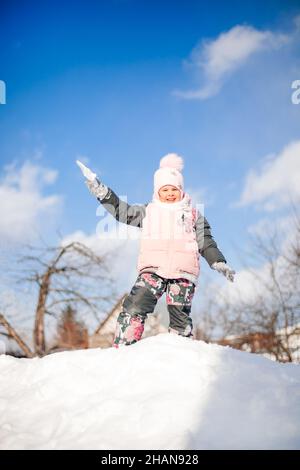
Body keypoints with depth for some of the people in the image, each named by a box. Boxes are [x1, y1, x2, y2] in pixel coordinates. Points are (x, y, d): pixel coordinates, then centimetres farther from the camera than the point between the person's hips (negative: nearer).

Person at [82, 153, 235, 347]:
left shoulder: (193, 213, 19)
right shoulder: (148, 211, 20)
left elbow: (206, 242, 16)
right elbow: (122, 211, 14)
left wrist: (220, 264, 4)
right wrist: (102, 192, 3)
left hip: (183, 272, 0)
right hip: (152, 268, 0)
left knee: (181, 319, -1)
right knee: (134, 308, -16)